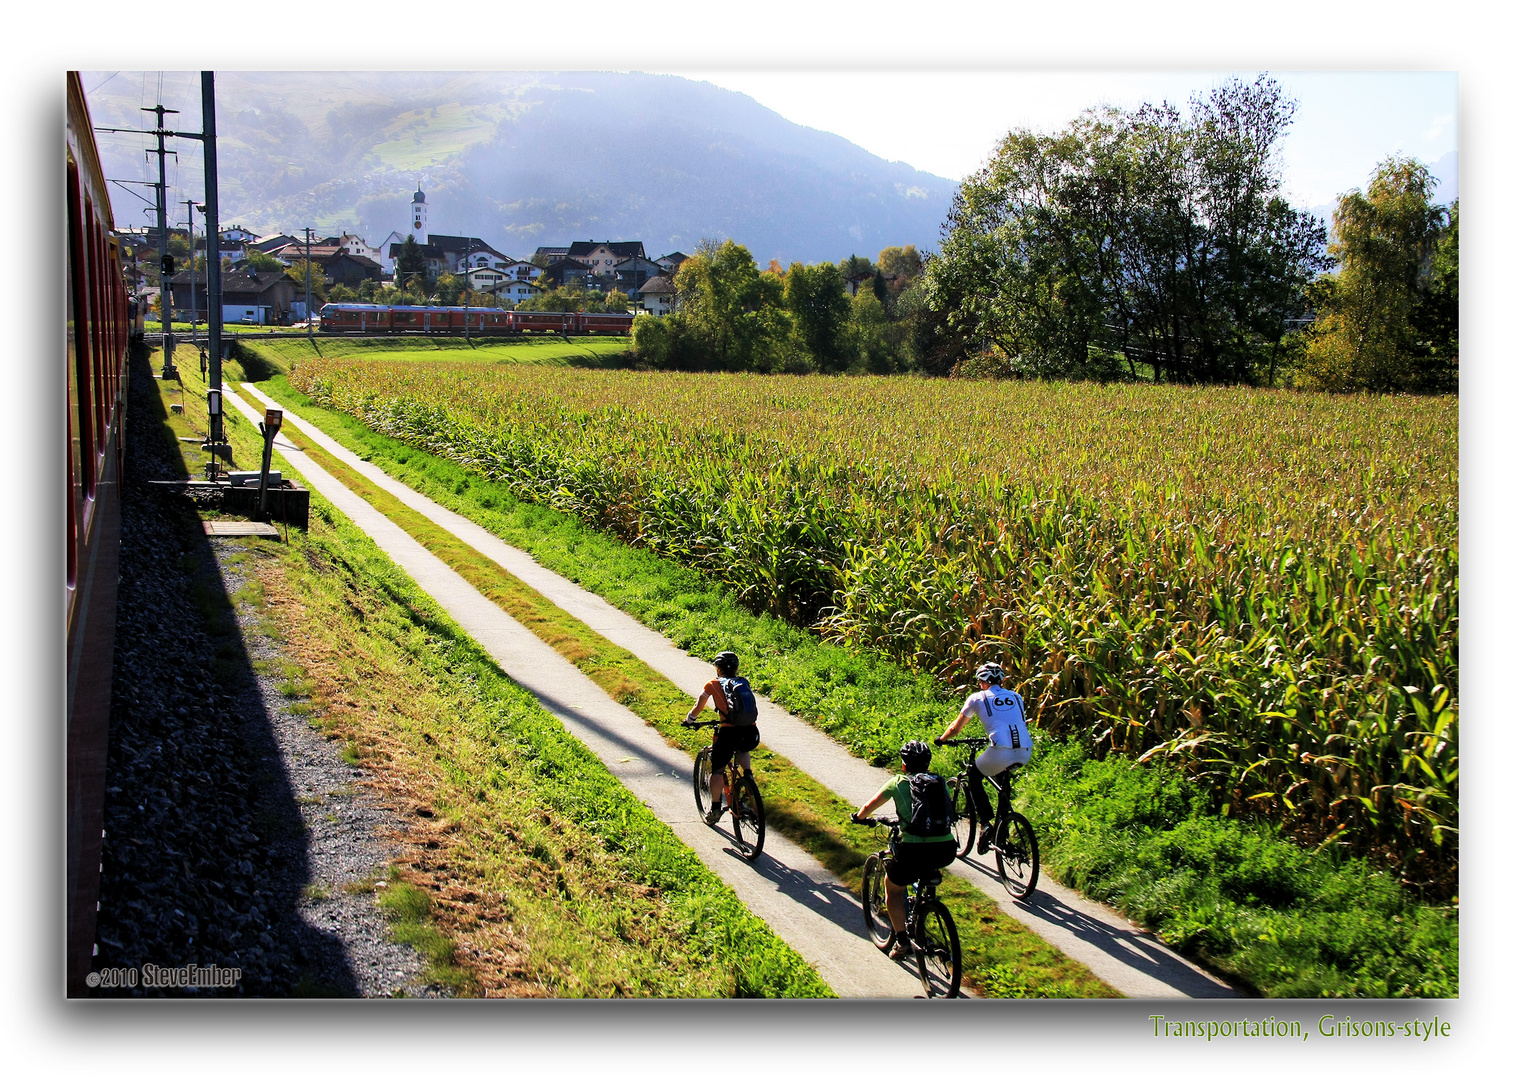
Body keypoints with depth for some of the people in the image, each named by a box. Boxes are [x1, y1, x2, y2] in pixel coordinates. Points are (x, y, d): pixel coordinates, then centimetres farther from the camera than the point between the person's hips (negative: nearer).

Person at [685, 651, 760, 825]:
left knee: (717, 771, 13)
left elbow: (698, 708, 22)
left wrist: (690, 718, 42)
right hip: (752, 734, 4)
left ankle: (715, 809, 15)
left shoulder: (713, 685, 11)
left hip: (729, 733, -4)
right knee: (742, 750, 39)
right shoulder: (745, 683, 19)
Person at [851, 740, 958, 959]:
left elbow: (869, 806, 18)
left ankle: (901, 940, 12)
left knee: (893, 888, 23)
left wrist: (858, 817, 39)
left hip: (914, 851, -4)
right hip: (947, 851, 4)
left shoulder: (898, 782, 9)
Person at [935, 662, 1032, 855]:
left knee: (974, 777, 22)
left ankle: (986, 823, 4)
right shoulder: (1016, 697, 22)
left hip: (1001, 752, -5)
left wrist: (941, 739, 40)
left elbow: (956, 727, 21)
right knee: (1003, 775, 36)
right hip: (1025, 754, 5)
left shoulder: (978, 698, 12)